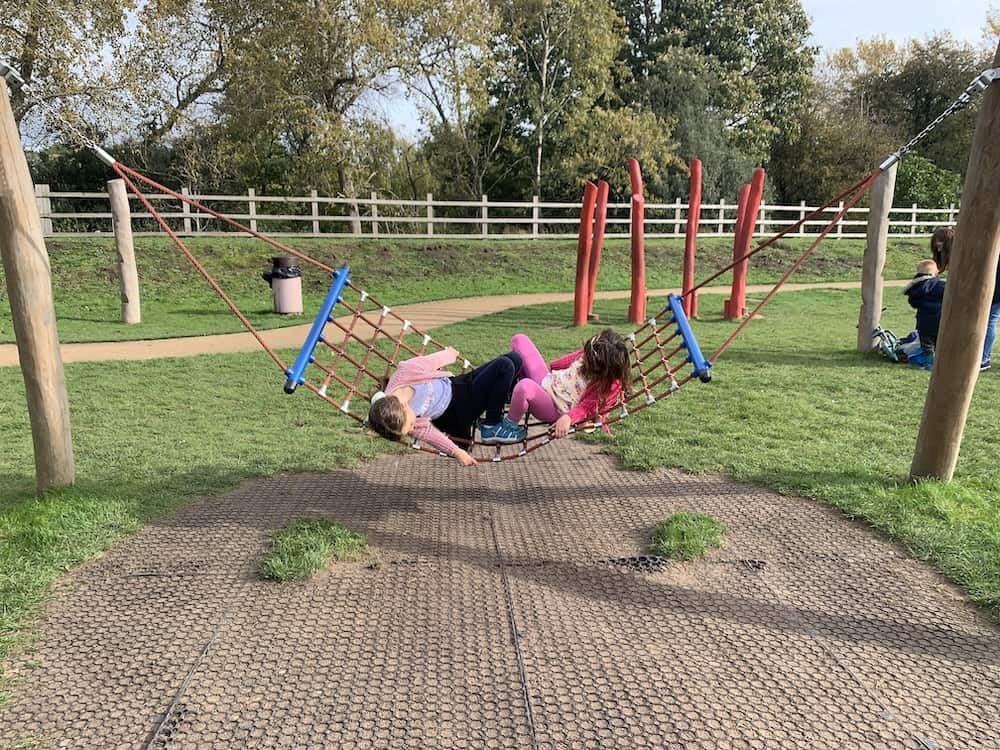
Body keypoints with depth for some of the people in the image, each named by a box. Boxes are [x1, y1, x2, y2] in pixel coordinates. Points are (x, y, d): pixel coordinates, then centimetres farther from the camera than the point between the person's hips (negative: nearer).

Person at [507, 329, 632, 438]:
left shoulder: (611, 384, -28)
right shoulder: (591, 353, -11)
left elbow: (586, 408, -27)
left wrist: (568, 417, -45)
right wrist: (550, 366, 23)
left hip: (554, 409, -8)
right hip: (547, 379, 8)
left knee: (525, 387, -43)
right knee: (520, 339, 8)